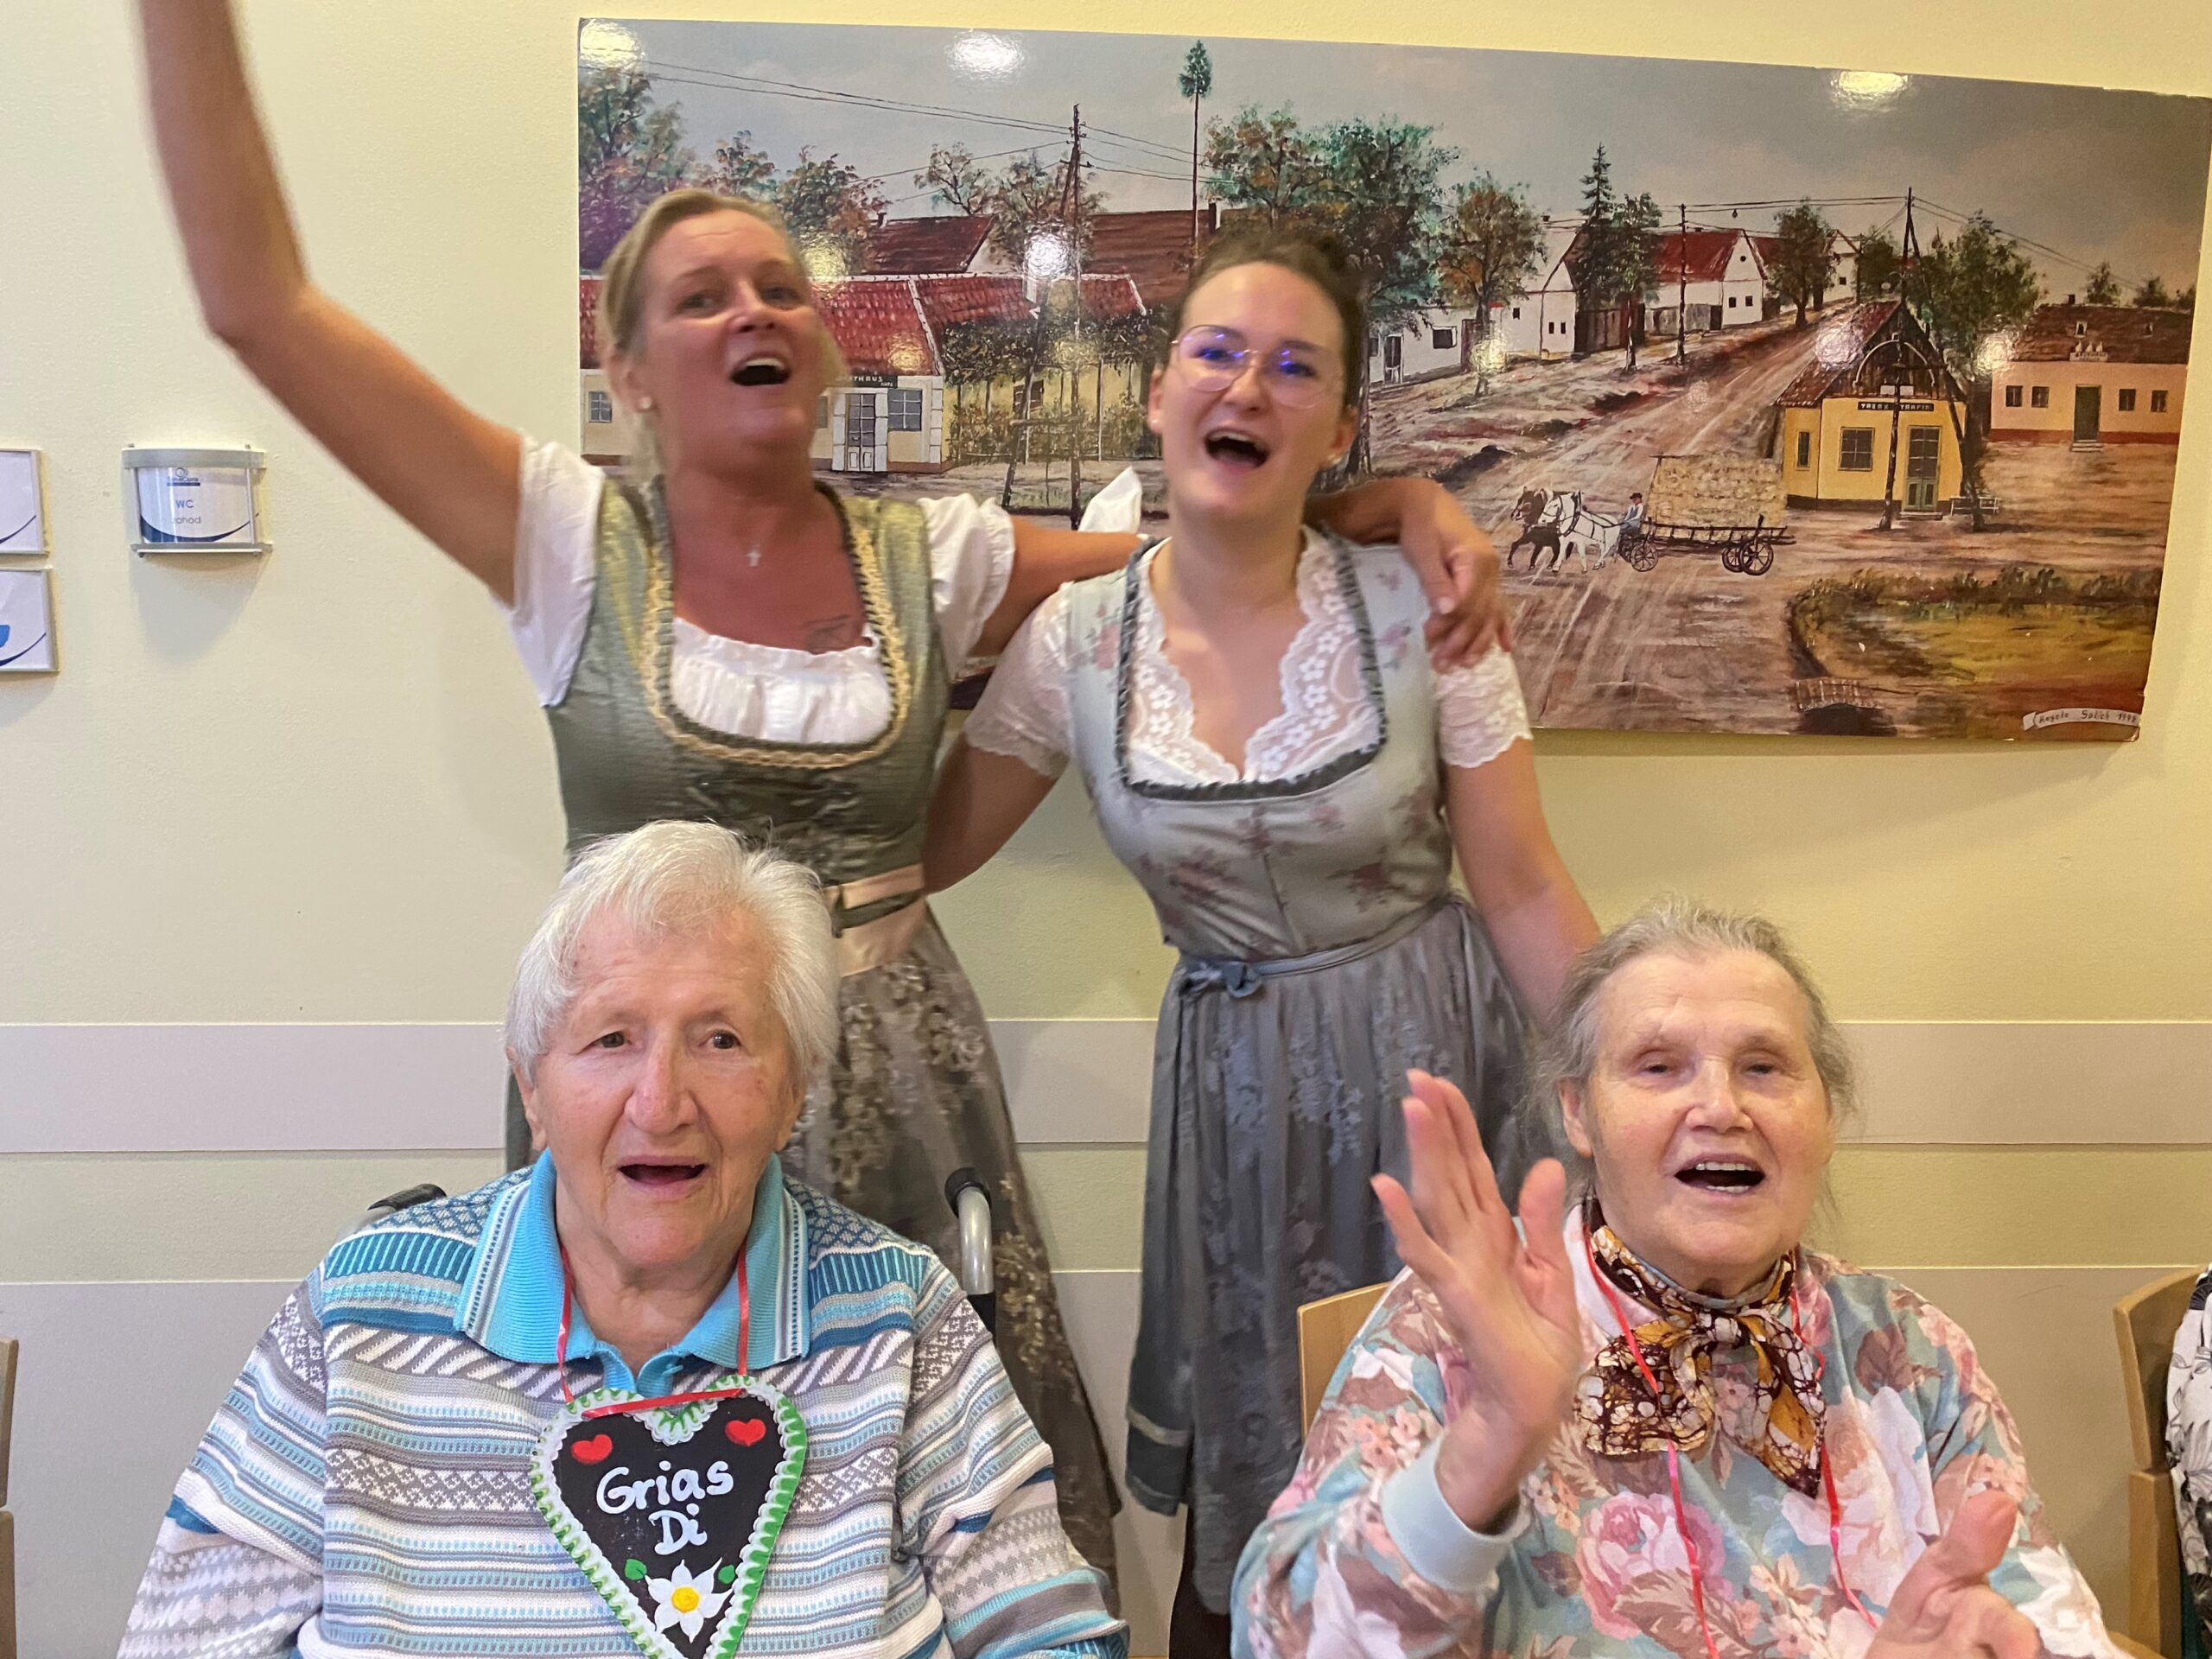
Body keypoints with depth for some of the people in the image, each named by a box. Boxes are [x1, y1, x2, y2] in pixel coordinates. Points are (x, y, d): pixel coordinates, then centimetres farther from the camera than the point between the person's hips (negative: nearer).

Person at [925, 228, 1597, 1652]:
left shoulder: (1419, 612, -12)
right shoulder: (1074, 643, -7)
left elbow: (1525, 894, -6)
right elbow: (903, 856, 3)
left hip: (1435, 1060, -1)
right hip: (1236, 1092, 2)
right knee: (1242, 1496, 15)